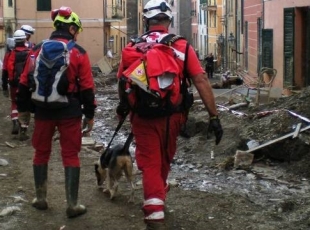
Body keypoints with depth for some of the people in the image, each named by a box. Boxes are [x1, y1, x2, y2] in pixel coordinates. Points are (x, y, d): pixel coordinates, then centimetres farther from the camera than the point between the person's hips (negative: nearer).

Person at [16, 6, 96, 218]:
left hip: (43, 110, 3)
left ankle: (40, 199, 25)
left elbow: (25, 82, 5)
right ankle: (73, 205, 4)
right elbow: (87, 87, -5)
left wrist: (23, 108, 15)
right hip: (69, 112, -2)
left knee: (41, 152, 16)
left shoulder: (38, 50, 2)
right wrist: (90, 115, 3)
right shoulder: (78, 53, -5)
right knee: (71, 155, 4)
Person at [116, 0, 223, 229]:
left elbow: (122, 82, 8)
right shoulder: (182, 46, -5)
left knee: (150, 164, 4)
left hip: (143, 115, -1)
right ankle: (159, 192, 46)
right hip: (172, 115, 1)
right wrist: (214, 116, -8)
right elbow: (201, 80, -11)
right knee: (164, 160, 23)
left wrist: (123, 106, 27)